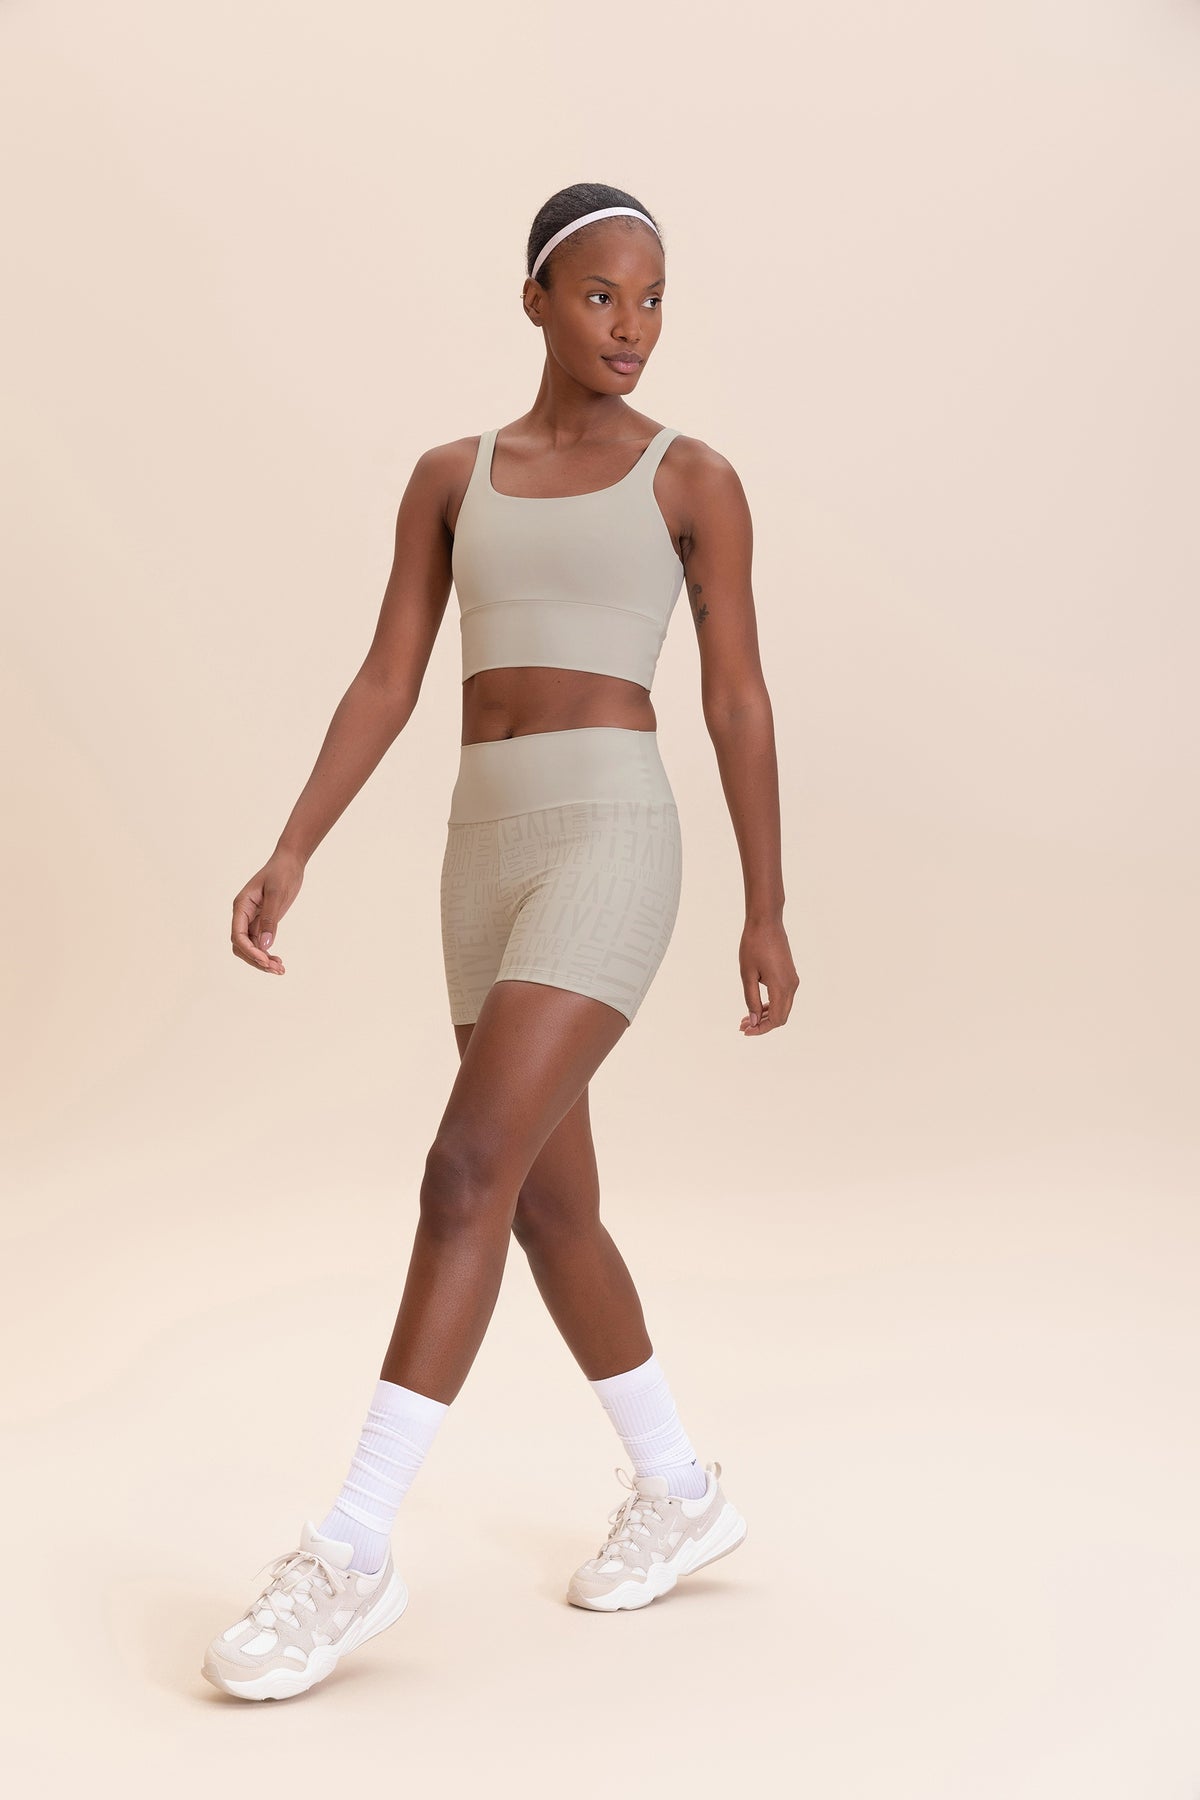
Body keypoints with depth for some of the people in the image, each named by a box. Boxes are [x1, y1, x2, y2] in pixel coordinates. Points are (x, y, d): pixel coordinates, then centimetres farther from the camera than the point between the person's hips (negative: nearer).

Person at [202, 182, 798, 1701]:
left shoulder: (695, 478, 5)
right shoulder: (450, 477, 16)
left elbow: (737, 699, 3)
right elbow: (386, 684, 10)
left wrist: (767, 915, 2)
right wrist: (289, 857, -1)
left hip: (612, 846, -6)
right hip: (486, 855, 6)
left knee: (467, 1173, -18)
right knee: (551, 1208, 9)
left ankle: (351, 1554, -13)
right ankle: (679, 1493, 27)